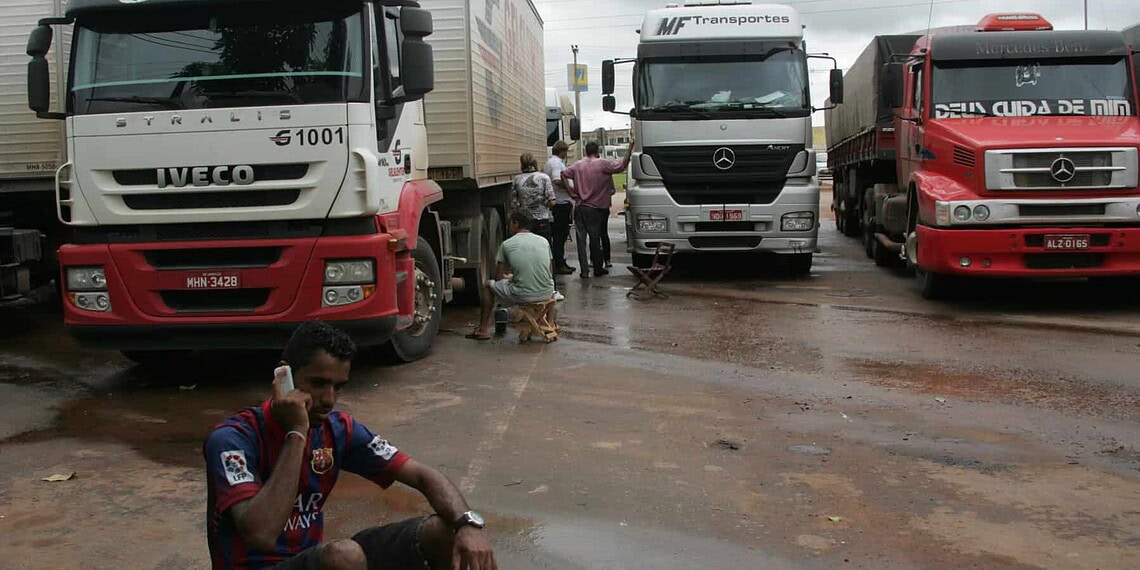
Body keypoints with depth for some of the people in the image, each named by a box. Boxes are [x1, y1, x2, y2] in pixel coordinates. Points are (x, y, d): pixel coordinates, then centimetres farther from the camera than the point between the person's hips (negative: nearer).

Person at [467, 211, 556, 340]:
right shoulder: (544, 241, 10)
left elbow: (498, 277, 6)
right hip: (547, 293, 4)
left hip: (522, 295, -4)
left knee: (490, 285, 23)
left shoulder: (507, 244, 1)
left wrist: (508, 277, 31)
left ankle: (483, 329, 24)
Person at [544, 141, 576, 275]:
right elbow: (558, 180, -28)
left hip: (559, 204, 10)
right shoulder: (557, 162, -14)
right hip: (562, 203, -10)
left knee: (560, 235, 15)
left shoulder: (551, 162, 18)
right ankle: (559, 265, -3)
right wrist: (570, 189, -17)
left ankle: (561, 262, 21)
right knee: (560, 235, -6)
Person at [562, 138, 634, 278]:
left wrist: (571, 191, 7)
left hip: (580, 208, 3)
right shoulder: (603, 164, -7)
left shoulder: (577, 165, 5)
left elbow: (562, 175, 2)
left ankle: (584, 270, 0)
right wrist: (630, 147, -6)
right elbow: (622, 165, -12)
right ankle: (598, 269, 16)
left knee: (581, 239, 4)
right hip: (595, 209, -3)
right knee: (595, 239, 6)